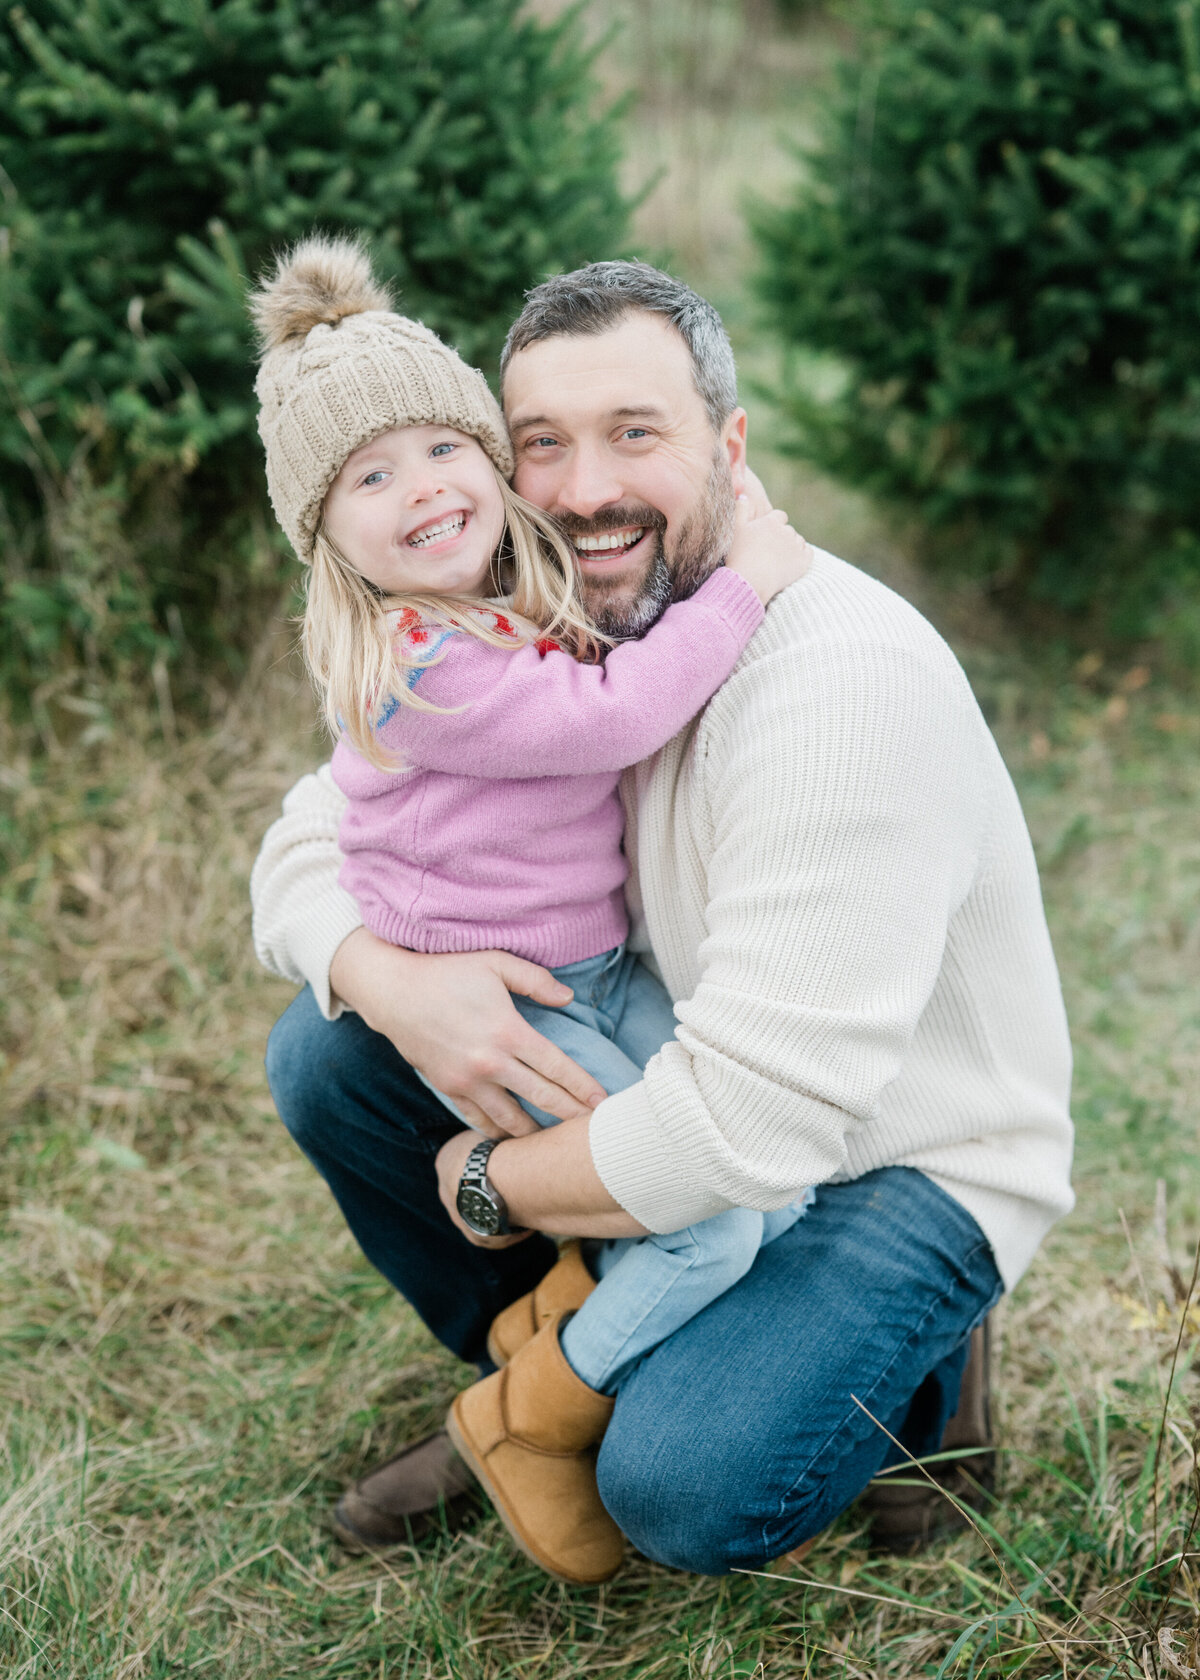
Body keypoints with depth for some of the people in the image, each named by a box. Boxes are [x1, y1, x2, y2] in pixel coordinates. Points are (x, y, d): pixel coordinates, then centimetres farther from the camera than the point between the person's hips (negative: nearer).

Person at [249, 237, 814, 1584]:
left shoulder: (540, 602, 2)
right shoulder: (415, 667, -24)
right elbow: (610, 717, -28)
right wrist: (745, 581, -19)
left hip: (599, 969, 8)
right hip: (485, 1007, -8)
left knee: (779, 1181, -1)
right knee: (712, 1223, -14)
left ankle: (561, 1307, 20)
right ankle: (526, 1418, 10)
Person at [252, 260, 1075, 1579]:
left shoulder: (850, 681, -31)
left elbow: (752, 1124, -34)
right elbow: (304, 847, -1)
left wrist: (489, 1185, -17)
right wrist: (389, 978, -25)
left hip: (897, 1163, -6)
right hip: (671, 1094, 7)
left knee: (684, 1488, -30)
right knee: (321, 1050, -7)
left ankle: (898, 1364, 6)